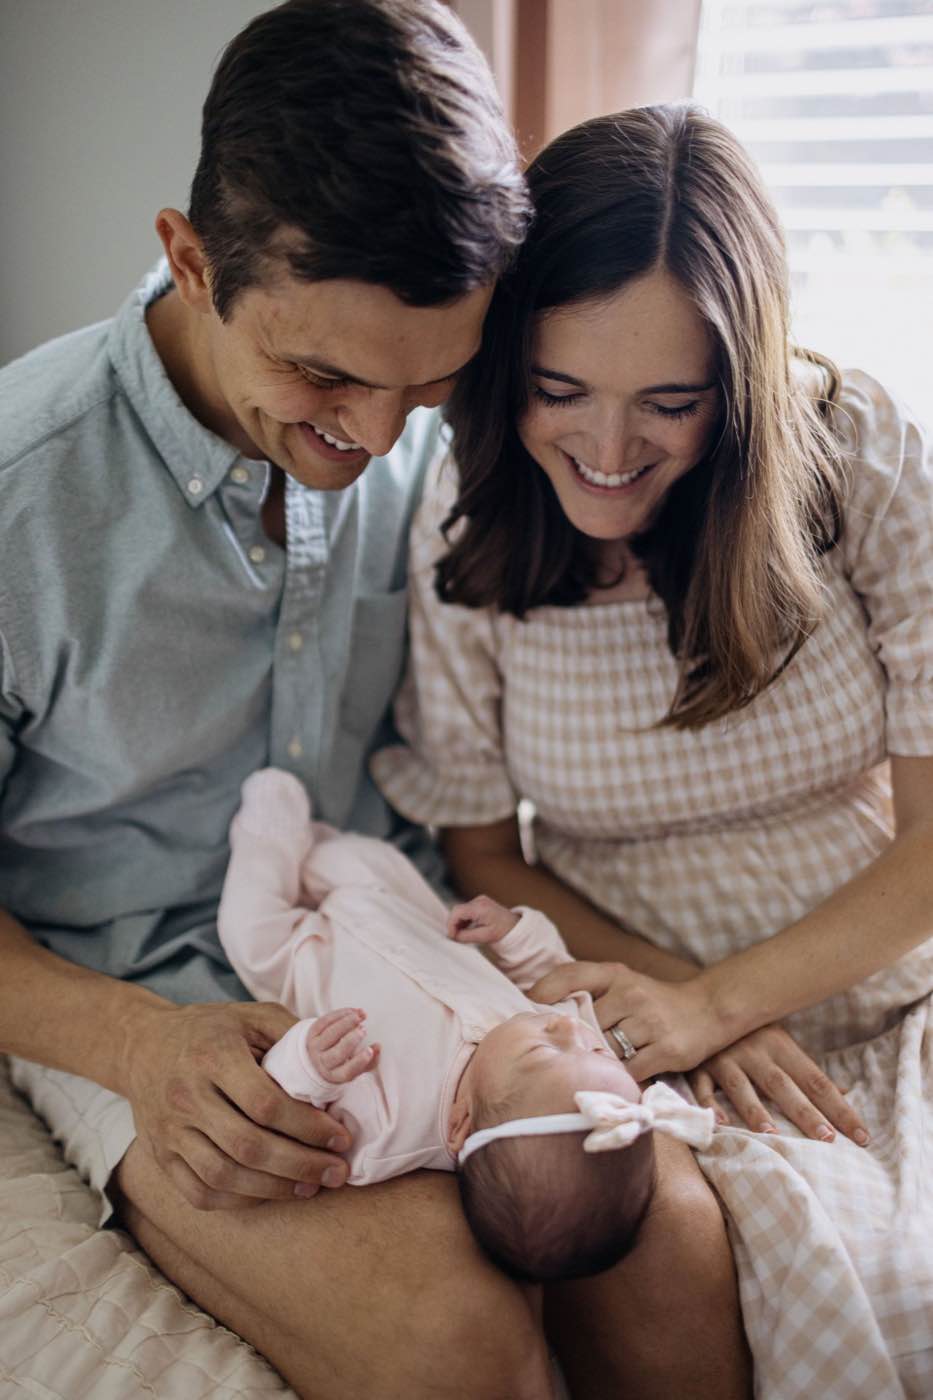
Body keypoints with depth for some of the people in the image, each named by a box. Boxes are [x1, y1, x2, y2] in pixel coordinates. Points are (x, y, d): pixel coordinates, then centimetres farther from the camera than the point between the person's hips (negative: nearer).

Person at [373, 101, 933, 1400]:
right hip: (649, 1002, 0)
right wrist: (679, 1002, -14)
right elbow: (480, 851, -1)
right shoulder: (469, 525, -9)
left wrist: (715, 998, -19)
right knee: (810, 1260, -28)